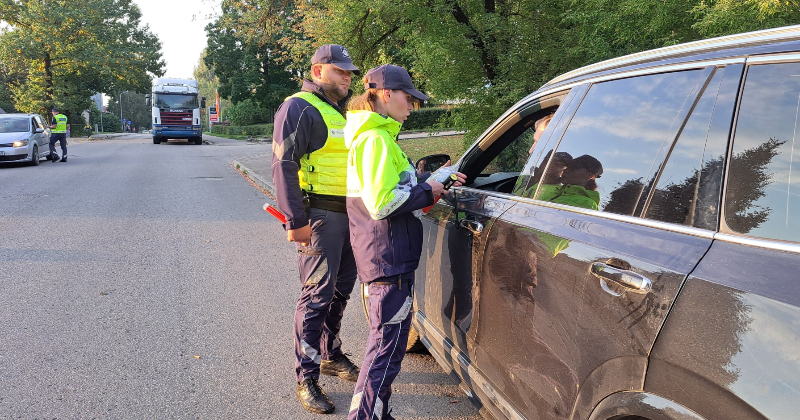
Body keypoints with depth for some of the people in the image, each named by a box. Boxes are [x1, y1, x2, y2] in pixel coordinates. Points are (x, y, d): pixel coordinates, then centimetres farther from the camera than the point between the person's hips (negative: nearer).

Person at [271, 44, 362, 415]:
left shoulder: (342, 111, 20)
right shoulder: (300, 108, -8)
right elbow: (284, 165, -16)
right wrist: (295, 221, -21)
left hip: (348, 214, 9)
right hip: (319, 216, -9)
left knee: (341, 289, 17)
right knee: (317, 294, -7)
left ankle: (330, 355, 34)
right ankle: (306, 378, 3)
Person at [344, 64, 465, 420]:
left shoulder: (375, 135, 16)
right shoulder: (376, 138, -17)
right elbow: (382, 203, -24)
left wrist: (435, 178, 12)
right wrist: (427, 191, -12)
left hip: (387, 255, 11)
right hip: (389, 257, -11)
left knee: (387, 339, 20)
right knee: (389, 342, -4)